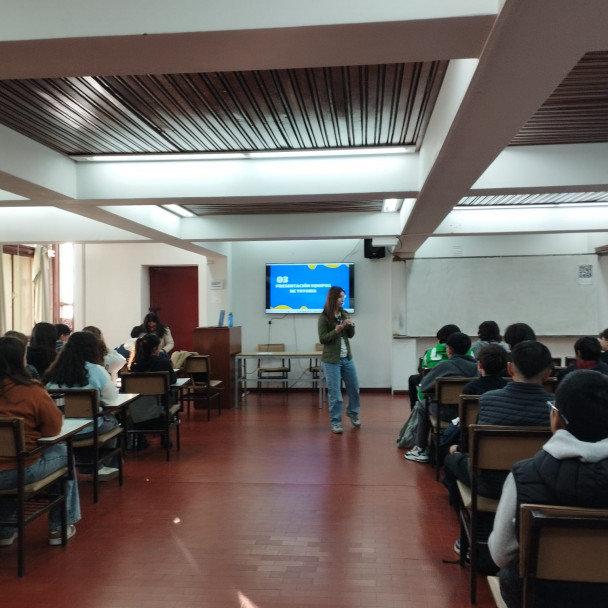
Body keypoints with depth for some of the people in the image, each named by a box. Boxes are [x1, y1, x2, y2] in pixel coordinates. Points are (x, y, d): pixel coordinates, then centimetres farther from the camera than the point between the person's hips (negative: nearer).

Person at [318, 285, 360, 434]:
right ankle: (335, 422, 10)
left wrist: (351, 326, -11)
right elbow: (322, 339, -12)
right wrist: (336, 330, -25)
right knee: (334, 392, -1)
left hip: (347, 358, 6)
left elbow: (350, 335, 9)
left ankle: (353, 413, 38)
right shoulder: (324, 317, -11)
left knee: (354, 387, 15)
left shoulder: (345, 314, 4)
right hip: (331, 360, -6)